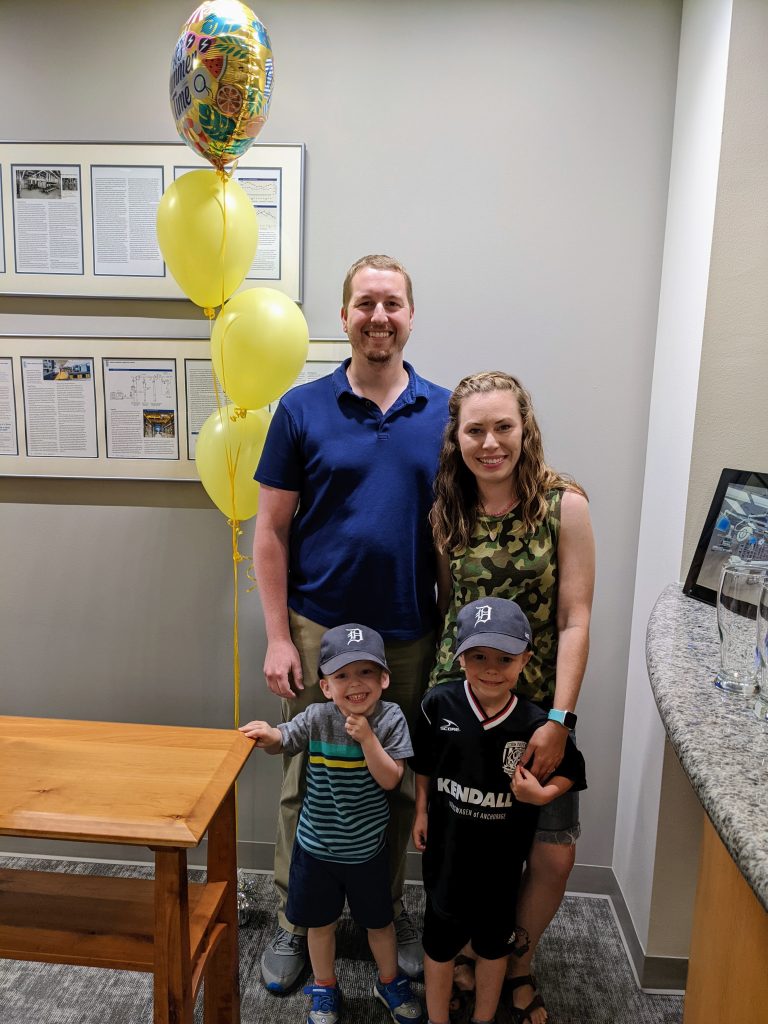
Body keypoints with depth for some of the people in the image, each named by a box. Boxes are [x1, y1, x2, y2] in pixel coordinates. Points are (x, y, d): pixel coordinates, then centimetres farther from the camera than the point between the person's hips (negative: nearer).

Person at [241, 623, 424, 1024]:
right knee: (321, 921, 21)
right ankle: (324, 987, 48)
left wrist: (366, 737, -32)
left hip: (367, 849, 0)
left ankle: (390, 982, 49)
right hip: (317, 846, 1)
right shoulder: (316, 718, -17)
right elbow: (282, 742, -7)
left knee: (379, 921, 21)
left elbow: (389, 779, -20)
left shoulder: (390, 718, -18)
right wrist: (267, 733, -30)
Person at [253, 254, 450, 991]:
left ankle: (388, 910, 42)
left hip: (412, 635, 2)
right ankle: (294, 921, 36)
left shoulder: (445, 413, 1)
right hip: (319, 628, -1)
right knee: (307, 780, 12)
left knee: (399, 782, 17)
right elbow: (272, 531, -2)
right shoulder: (302, 409, -3)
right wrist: (278, 638, -6)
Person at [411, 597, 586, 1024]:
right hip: (446, 848, 0)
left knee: (494, 942, 23)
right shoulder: (439, 704, -18)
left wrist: (543, 794, -19)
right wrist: (422, 811, 2)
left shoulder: (535, 723, -19)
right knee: (440, 940, 19)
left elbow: (571, 771, -3)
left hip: (501, 857, 0)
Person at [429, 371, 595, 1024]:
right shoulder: (447, 515, 0)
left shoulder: (564, 505, -9)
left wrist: (558, 720, -14)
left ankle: (519, 963, 34)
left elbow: (575, 620, -10)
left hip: (538, 705, -1)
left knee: (554, 855, 3)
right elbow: (444, 612, 8)